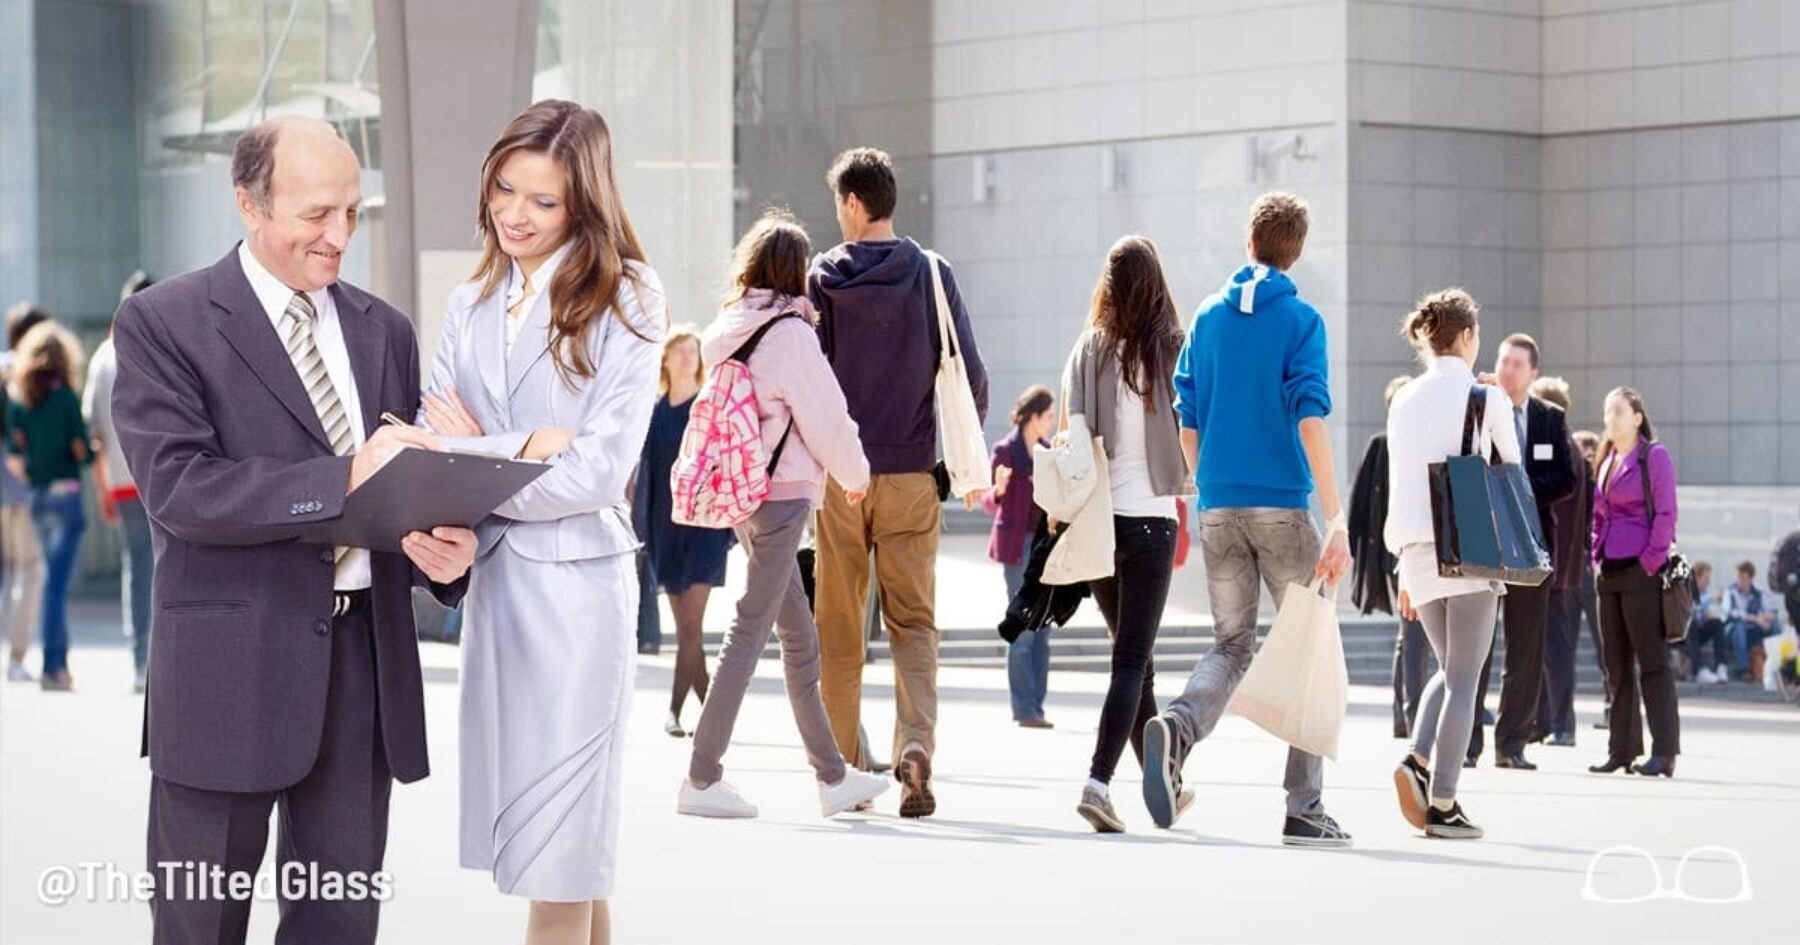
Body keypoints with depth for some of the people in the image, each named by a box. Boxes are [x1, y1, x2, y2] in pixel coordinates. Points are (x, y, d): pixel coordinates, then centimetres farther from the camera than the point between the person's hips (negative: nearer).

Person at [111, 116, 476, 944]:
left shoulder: (384, 331, 13)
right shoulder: (163, 323, -4)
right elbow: (177, 488, -16)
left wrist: (445, 549, -7)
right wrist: (343, 479, -25)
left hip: (367, 664, 5)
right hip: (233, 667, -5)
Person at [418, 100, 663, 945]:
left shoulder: (623, 303, -4)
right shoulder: (471, 308, 12)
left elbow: (598, 473, -12)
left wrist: (472, 464, -8)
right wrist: (522, 451, -15)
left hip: (576, 581, -5)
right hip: (490, 578, 5)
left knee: (559, 852, -3)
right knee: (566, 851, 10)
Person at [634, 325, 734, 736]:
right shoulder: (655, 410, 9)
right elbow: (647, 468, 13)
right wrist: (640, 523, 8)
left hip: (704, 522, -4)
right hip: (665, 524, 4)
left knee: (690, 622, -10)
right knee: (684, 625, 5)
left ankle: (676, 708, -10)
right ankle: (708, 707, 11)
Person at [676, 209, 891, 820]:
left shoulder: (729, 330, 9)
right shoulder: (790, 331, -12)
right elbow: (824, 417, -9)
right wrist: (855, 474, 8)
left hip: (741, 492, 8)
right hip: (782, 493, -8)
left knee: (800, 637, 14)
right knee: (750, 632, -5)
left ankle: (834, 777, 20)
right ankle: (702, 780, -4)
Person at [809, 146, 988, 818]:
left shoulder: (822, 278, -1)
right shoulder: (931, 274, 0)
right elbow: (971, 376, -1)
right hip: (912, 474, 0)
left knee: (839, 627, 9)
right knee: (914, 621, 5)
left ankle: (845, 767, 12)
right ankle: (915, 743, -17)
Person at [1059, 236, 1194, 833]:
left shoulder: (1089, 352, 1)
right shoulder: (1173, 351, -5)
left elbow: (1068, 437, -1)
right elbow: (1192, 437, -3)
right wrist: (1188, 482, 16)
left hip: (1095, 516, 3)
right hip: (1150, 516, -3)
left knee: (1133, 655, 16)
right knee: (1132, 660, -4)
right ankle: (1099, 780, -20)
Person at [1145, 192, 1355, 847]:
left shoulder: (1208, 317, 9)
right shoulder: (1300, 320, -5)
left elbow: (1186, 422, 10)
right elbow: (1310, 421, -14)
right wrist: (1337, 522, -15)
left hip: (1218, 507, 4)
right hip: (1281, 506, -4)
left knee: (1230, 646, 11)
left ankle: (1176, 728, -21)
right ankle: (1304, 811, 4)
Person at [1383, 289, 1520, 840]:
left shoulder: (1404, 401, 10)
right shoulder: (1486, 397, -3)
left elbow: (1397, 488, 12)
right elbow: (1512, 471, 7)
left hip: (1418, 555, 5)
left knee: (1449, 670, 19)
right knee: (1463, 679, 0)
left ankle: (1418, 760, -4)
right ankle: (1442, 804, -4)